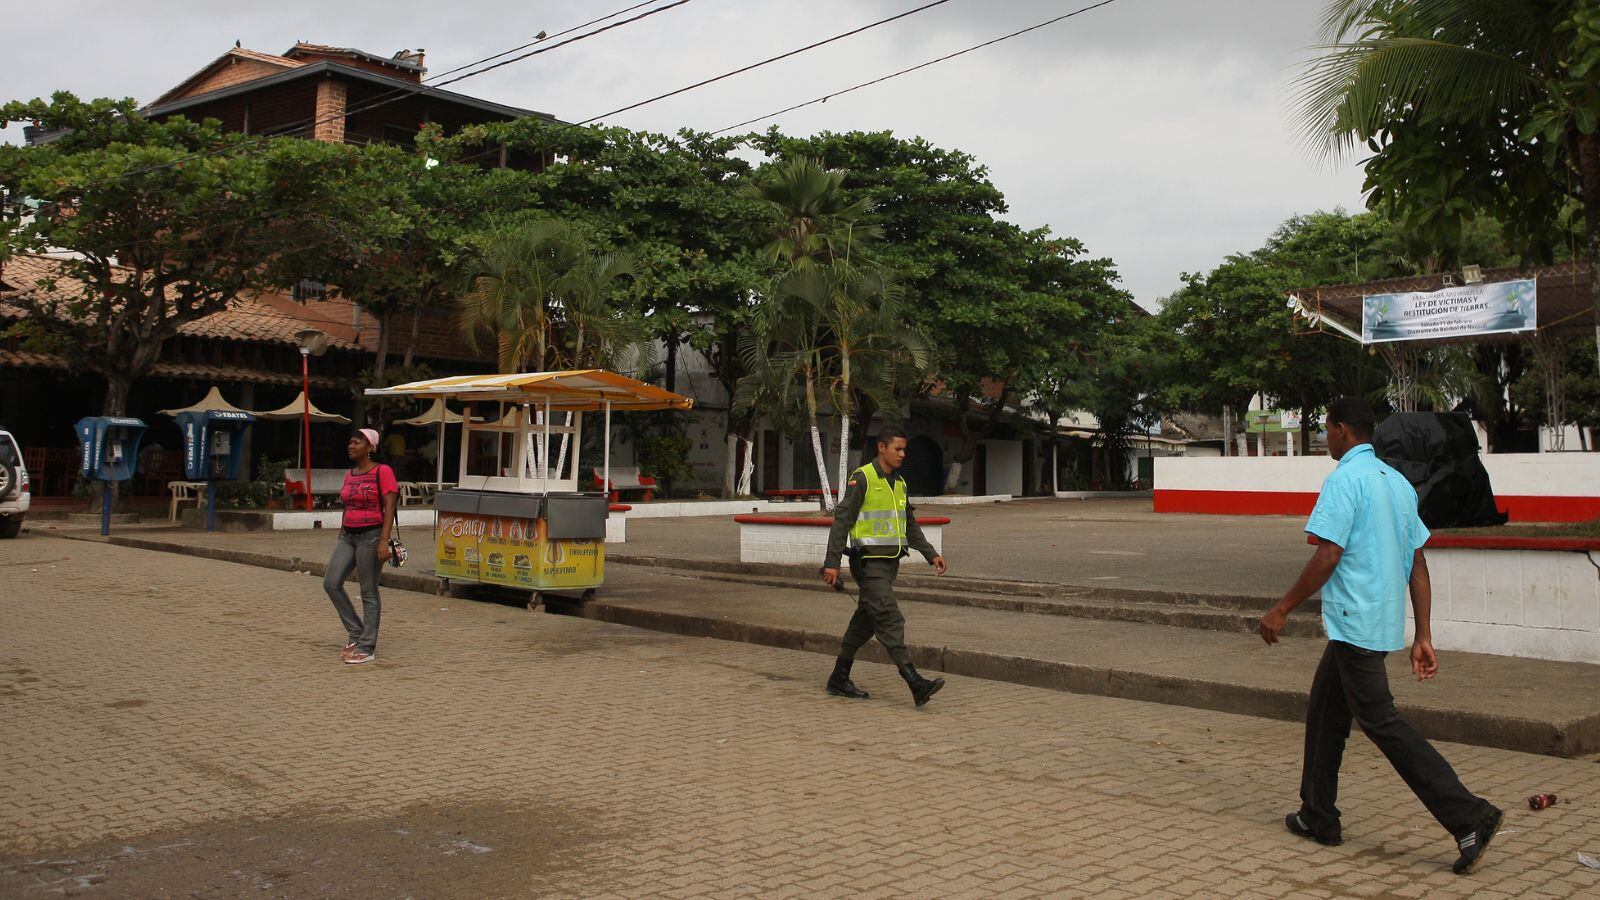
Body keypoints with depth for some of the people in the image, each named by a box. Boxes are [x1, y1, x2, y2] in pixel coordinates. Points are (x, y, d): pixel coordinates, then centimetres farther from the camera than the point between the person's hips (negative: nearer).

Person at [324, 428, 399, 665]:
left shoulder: (382, 472, -8)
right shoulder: (349, 474, 14)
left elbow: (389, 508, -13)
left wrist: (384, 541, -20)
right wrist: (340, 538, 19)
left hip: (371, 535, -7)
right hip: (348, 535, 7)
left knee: (369, 592, -1)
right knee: (331, 583, -2)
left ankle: (367, 647, 7)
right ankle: (356, 633, 13)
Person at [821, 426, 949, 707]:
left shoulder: (899, 483, 15)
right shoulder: (862, 479, -10)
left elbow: (910, 525, 23)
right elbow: (842, 520, -13)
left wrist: (931, 554, 13)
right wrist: (832, 562, -18)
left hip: (890, 563, 9)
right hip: (869, 562, -9)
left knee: (865, 621, 13)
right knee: (890, 620, -14)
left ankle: (839, 679, 23)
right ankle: (916, 684, -20)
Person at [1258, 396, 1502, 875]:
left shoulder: (1345, 479, -13)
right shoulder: (1398, 482, 13)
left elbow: (1327, 557, -20)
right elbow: (1418, 567, 13)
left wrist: (1281, 610, -12)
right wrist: (1423, 637, 14)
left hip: (1354, 621, -9)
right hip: (1386, 619, 9)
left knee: (1381, 722, -6)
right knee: (1325, 711, 18)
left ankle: (1470, 817, -9)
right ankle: (1318, 817, 25)